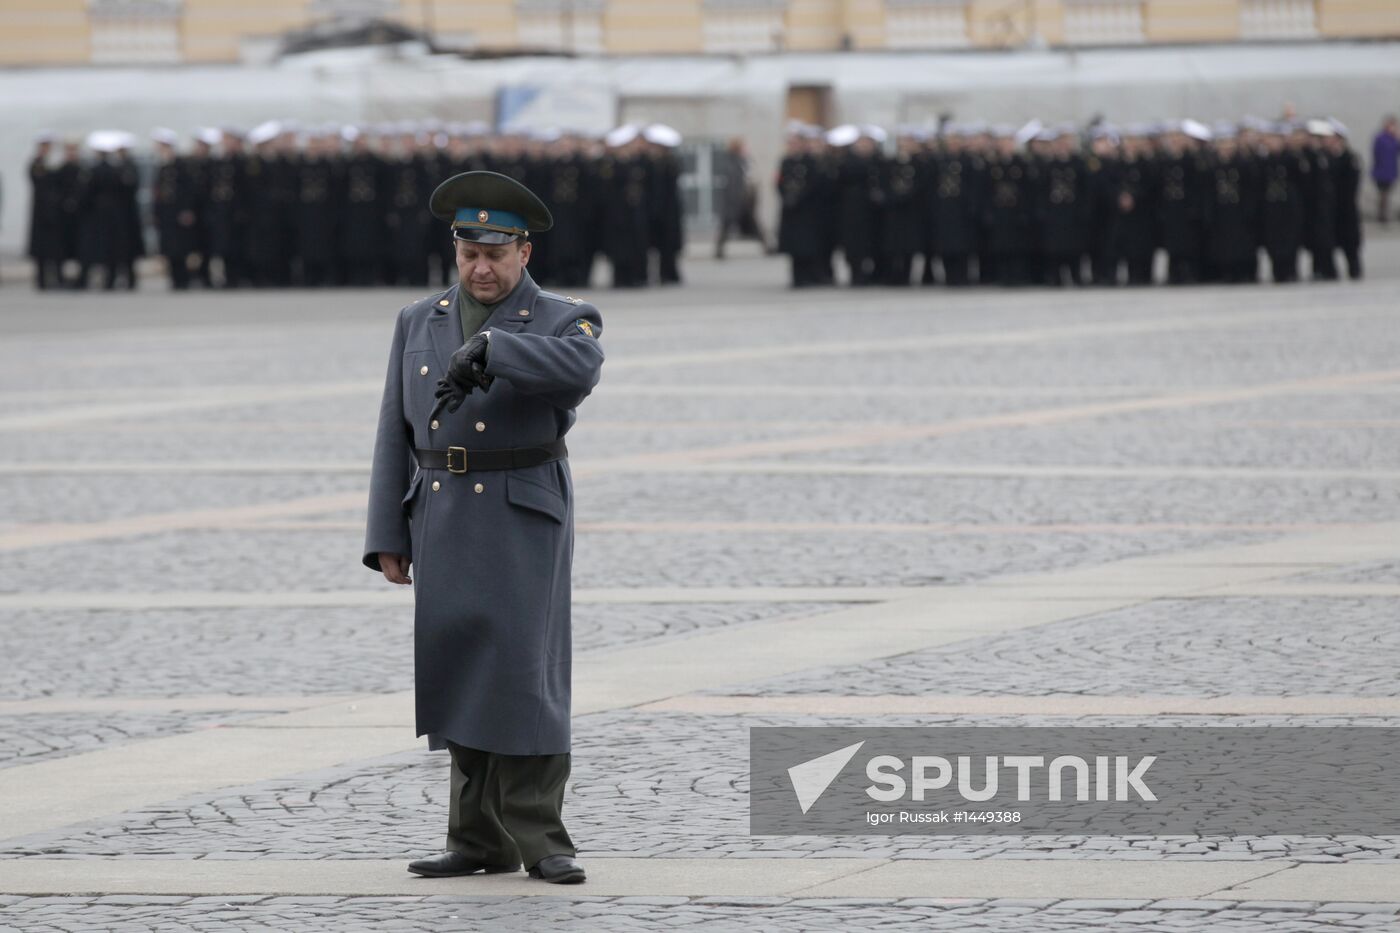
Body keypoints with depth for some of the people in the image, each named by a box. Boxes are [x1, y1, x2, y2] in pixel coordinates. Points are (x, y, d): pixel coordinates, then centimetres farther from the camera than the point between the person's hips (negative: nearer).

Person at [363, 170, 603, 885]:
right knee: (462, 674, 4)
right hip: (442, 522, 4)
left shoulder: (565, 321, -2)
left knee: (524, 672, -9)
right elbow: (397, 435, 8)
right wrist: (387, 538, 3)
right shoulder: (419, 323, 10)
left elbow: (579, 368, -27)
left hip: (524, 521, -4)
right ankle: (481, 840, 8)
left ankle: (538, 838, -4)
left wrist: (486, 347, -36)